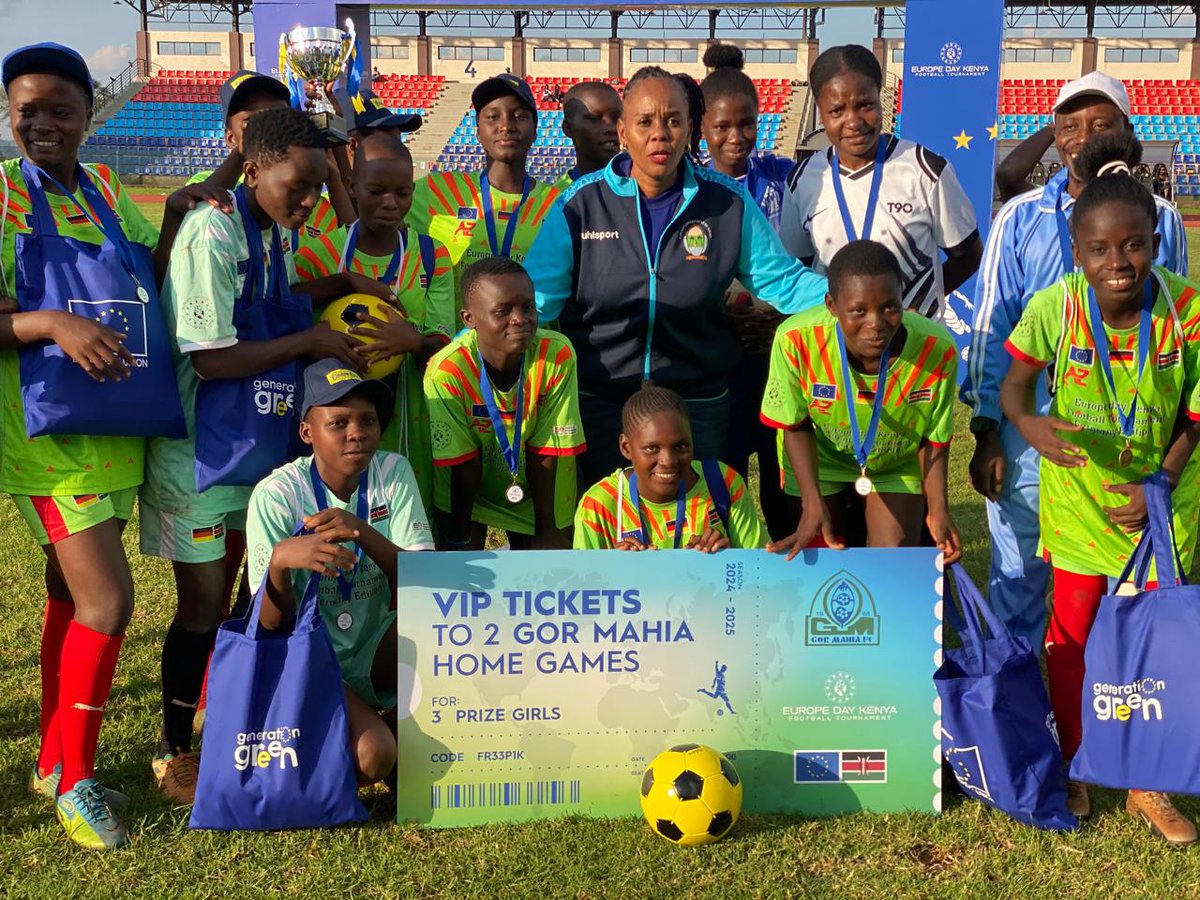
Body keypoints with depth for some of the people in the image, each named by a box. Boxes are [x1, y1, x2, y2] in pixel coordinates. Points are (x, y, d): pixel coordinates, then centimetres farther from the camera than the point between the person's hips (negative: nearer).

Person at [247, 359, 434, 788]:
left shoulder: (393, 473, -8)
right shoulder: (276, 494, -16)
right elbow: (271, 625, -20)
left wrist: (364, 534, -35)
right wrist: (281, 560, -41)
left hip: (376, 651, 4)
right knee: (372, 756, -28)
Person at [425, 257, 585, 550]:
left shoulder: (557, 354, -24)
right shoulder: (447, 371, -30)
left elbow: (546, 453, -17)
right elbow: (464, 463, -20)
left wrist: (546, 531, -13)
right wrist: (459, 539, -14)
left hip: (533, 492, 2)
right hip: (467, 493, -1)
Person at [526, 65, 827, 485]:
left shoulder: (729, 202, -1)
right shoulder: (581, 203, -4)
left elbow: (783, 281, 0)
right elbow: (536, 294, -6)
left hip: (697, 404, 1)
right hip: (599, 402, 0)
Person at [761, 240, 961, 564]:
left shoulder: (938, 350, -32)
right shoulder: (796, 340, -35)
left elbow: (934, 439, -13)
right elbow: (797, 426, -16)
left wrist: (937, 507, -24)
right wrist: (813, 503, -25)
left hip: (897, 465, 0)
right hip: (819, 461, 0)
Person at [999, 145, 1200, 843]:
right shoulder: (1055, 307, -18)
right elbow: (1015, 384, -9)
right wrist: (1031, 426, -30)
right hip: (1079, 497, 0)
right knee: (1072, 640, 11)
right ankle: (1074, 774, 32)